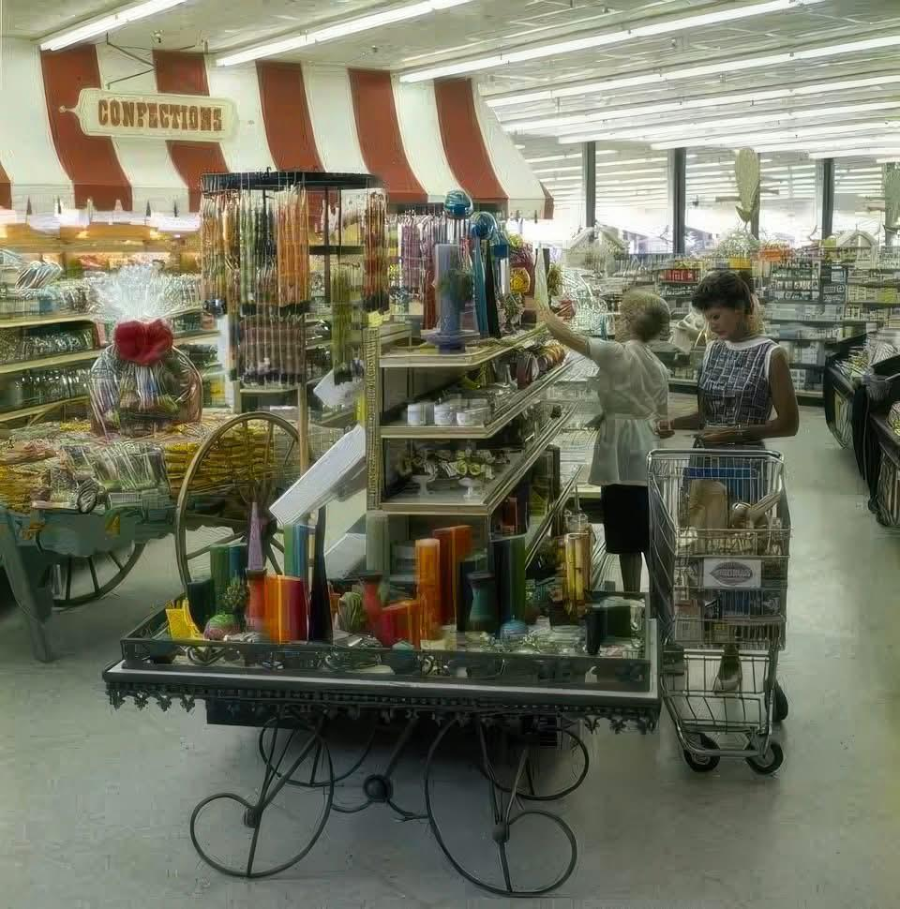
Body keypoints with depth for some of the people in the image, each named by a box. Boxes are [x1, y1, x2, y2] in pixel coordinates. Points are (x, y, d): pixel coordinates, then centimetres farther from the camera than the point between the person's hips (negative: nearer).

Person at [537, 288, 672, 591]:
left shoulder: (617, 353, -12)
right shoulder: (658, 367, 10)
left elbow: (567, 337, -15)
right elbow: (664, 422, 13)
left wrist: (544, 312, -1)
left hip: (622, 454, -7)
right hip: (647, 454, 7)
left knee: (628, 536, 0)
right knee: (648, 533, 14)